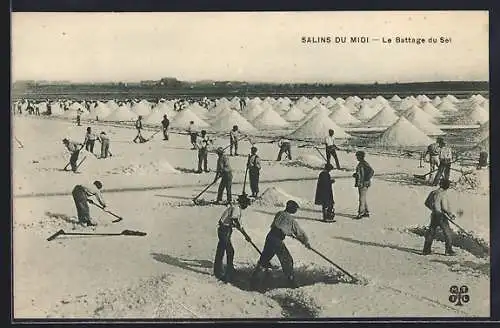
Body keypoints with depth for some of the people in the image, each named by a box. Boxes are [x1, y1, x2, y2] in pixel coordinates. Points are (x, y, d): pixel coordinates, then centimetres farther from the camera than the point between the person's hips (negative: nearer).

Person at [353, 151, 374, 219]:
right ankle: (366, 213, 19)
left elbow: (371, 171, -25)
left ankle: (361, 213, -8)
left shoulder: (365, 164, -15)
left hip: (364, 184, -10)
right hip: (360, 183, 10)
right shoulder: (360, 164, 14)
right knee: (363, 198, 13)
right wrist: (355, 175, 10)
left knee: (362, 199, -9)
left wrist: (366, 180, -23)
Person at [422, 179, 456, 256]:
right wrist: (450, 214, -4)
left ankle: (426, 250, 14)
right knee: (447, 232, 5)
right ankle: (448, 250, 7)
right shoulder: (444, 194, -15)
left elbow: (426, 203, 14)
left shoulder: (433, 192, 7)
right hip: (441, 216, -7)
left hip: (434, 215, 7)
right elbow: (444, 207, -19)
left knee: (431, 232, 12)